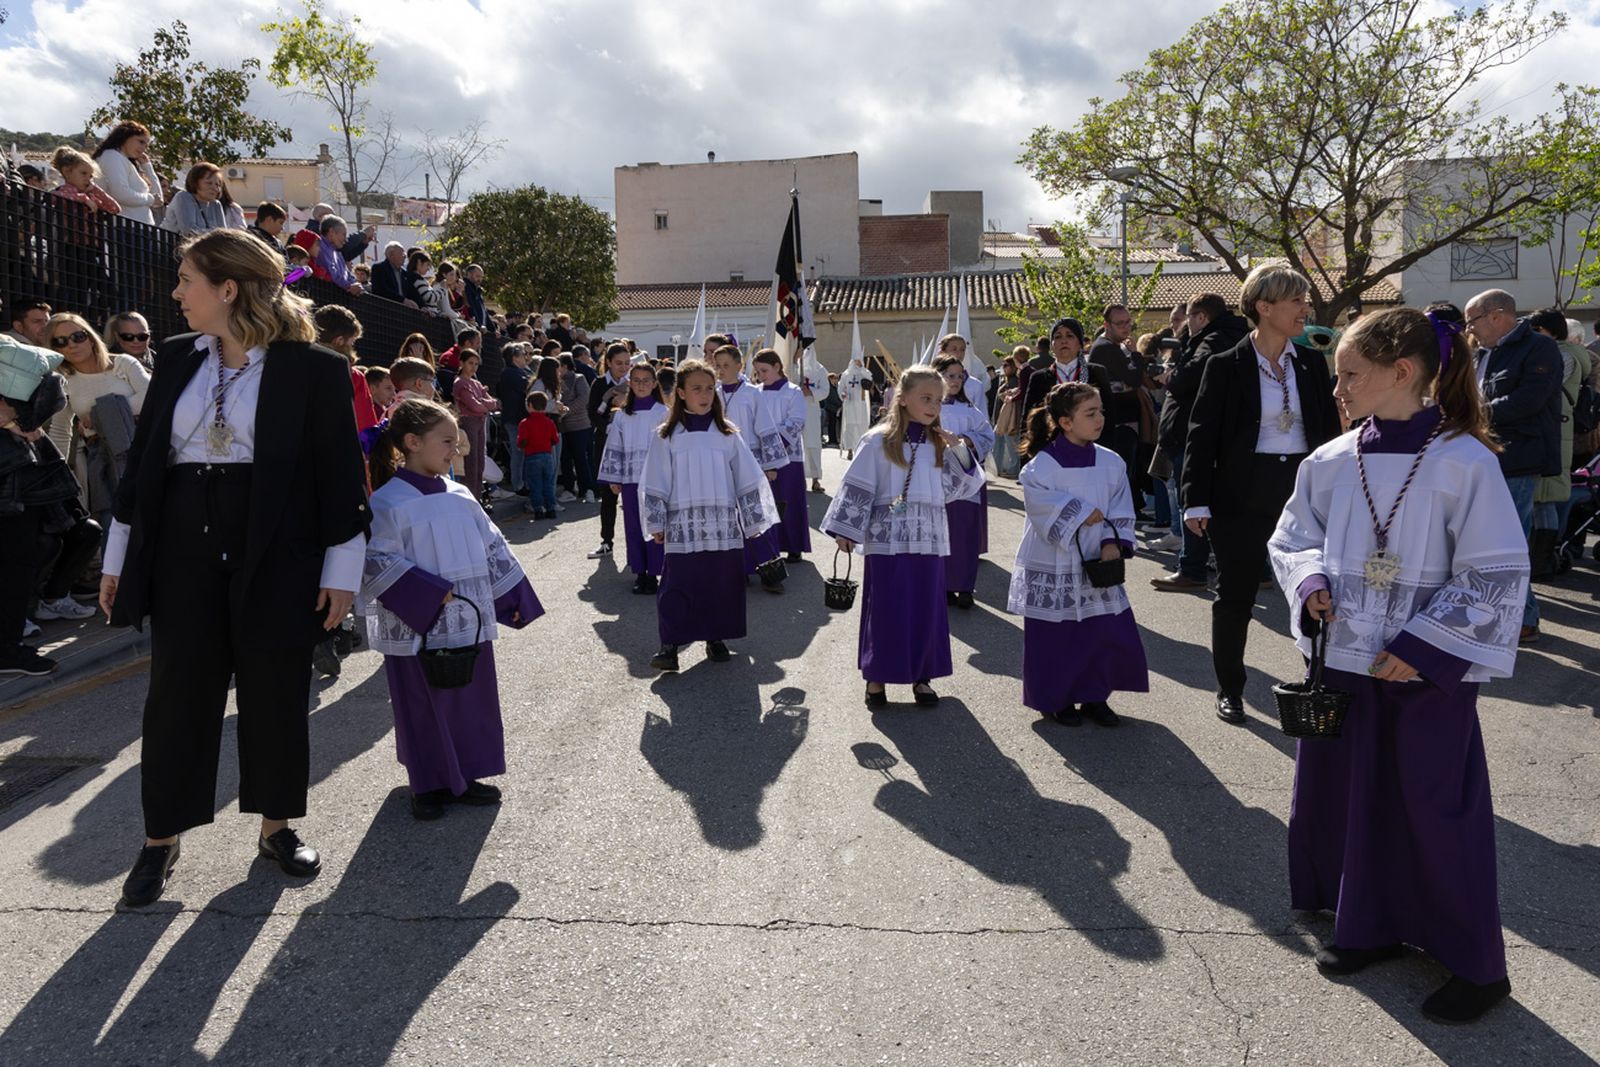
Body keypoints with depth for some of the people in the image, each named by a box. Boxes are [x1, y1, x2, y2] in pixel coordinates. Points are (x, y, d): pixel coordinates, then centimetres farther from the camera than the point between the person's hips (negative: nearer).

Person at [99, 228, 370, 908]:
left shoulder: (313, 368, -6)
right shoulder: (177, 359, 8)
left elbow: (340, 473, -6)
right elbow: (142, 457, 12)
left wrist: (340, 570, -8)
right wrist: (119, 557, 11)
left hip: (276, 556, -3)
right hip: (185, 550, 4)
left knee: (275, 694, 7)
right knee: (177, 693, 8)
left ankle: (276, 825, 25)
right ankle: (161, 840, 22)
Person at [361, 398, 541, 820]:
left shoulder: (459, 497, 7)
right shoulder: (387, 503, -12)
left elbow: (492, 547, 14)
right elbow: (377, 563, -17)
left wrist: (514, 596, 12)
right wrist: (431, 595, -21)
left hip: (469, 624, 6)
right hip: (417, 631, -6)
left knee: (472, 701, 13)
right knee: (424, 709, 6)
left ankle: (463, 777, 29)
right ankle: (428, 785, 22)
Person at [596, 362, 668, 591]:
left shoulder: (663, 413, -2)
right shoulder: (621, 415, 6)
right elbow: (614, 447, 8)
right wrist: (613, 479, 4)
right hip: (630, 478, 3)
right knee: (633, 526, 7)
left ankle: (653, 573, 11)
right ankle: (639, 572, 17)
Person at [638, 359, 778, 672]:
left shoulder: (727, 435, 5)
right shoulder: (666, 437, 1)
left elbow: (748, 480, 7)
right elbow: (654, 484, 2)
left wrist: (753, 521, 6)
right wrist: (657, 524, -2)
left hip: (724, 526, 2)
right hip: (683, 527, -2)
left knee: (722, 584, 8)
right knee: (677, 585, -3)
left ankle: (716, 638, 23)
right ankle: (670, 645, 3)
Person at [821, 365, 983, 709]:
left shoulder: (940, 444, 8)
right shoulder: (879, 441, -6)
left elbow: (953, 490, 7)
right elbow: (857, 487, -5)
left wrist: (960, 452, -5)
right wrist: (845, 530, -6)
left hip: (928, 540, 4)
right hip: (888, 539, -4)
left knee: (927, 609, 9)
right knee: (885, 609, 3)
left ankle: (921, 676, 24)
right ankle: (876, 677, 17)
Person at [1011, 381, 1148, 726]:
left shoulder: (1110, 462, 2)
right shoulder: (1042, 465, -13)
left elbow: (1121, 511, 2)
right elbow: (1042, 503, -25)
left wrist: (1113, 542, -13)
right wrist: (1082, 513, -18)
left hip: (1097, 563, 5)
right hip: (1053, 567, -4)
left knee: (1111, 633, 4)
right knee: (1056, 639, 4)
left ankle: (1095, 697, 23)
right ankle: (1056, 700, 23)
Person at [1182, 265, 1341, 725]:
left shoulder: (1312, 364, 7)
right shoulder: (1226, 366, -5)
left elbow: (1329, 429, 11)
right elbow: (1202, 436, -6)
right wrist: (1197, 501, -11)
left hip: (1305, 491, 3)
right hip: (1243, 497, -3)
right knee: (1235, 596, 7)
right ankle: (1230, 689, 22)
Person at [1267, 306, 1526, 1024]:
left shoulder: (1465, 462, -13)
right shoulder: (1332, 463, 1)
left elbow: (1496, 575, -11)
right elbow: (1291, 538, 14)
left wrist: (1422, 647, -16)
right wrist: (1311, 581, -7)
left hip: (1428, 671, -5)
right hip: (1345, 662, 5)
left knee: (1438, 812, 4)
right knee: (1344, 798, 13)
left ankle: (1476, 965, 25)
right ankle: (1370, 928, 35)